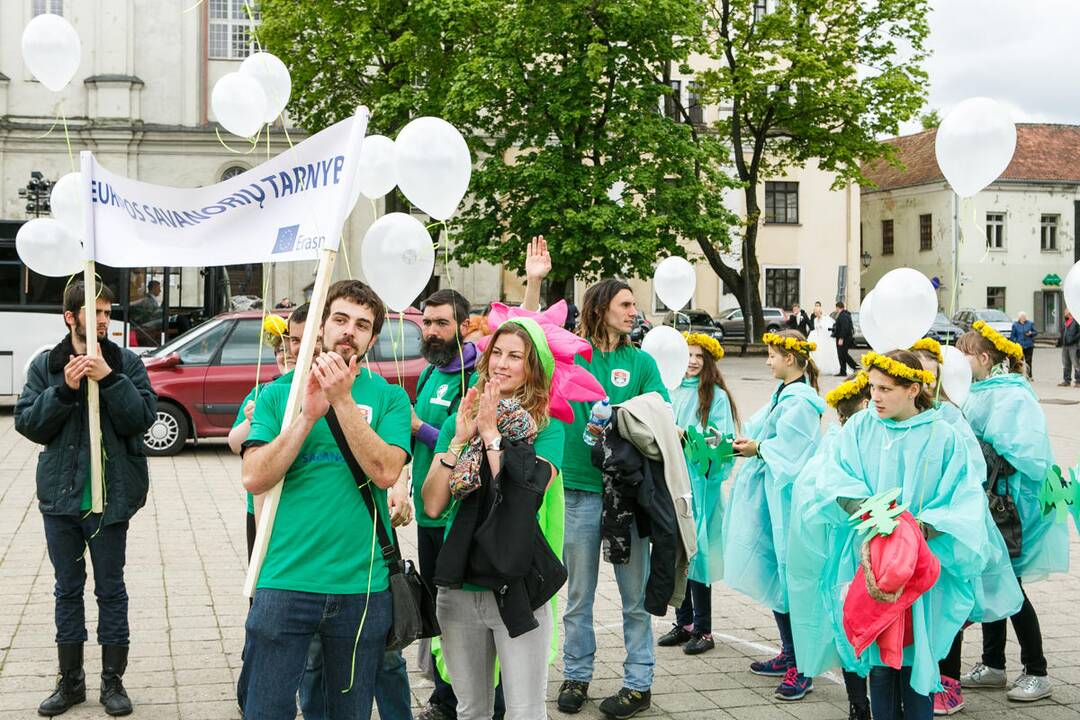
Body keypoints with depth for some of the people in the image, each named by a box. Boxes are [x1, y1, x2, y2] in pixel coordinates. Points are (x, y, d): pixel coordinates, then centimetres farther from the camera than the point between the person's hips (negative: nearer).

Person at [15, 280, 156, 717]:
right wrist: (64, 389, -16)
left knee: (110, 589, 6)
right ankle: (70, 681, 24)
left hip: (110, 496, -2)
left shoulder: (125, 363, -2)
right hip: (60, 496, 2)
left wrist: (109, 379, -22)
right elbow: (27, 423, -3)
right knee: (68, 589, 12)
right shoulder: (46, 366, 3)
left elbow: (142, 418, -12)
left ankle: (113, 681, 18)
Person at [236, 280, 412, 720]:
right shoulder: (278, 393, 4)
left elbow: (386, 472, -13)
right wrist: (309, 413, -15)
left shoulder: (388, 397, 3)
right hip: (284, 581, 0)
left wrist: (343, 400, -17)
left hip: (362, 586, 0)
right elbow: (254, 478, -7)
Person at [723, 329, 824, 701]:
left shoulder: (800, 402, -16)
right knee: (776, 575, 16)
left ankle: (803, 668, 1)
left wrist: (758, 449, -11)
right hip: (771, 495, 10)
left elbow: (793, 451, -21)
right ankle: (789, 654, 27)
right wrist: (748, 443, -2)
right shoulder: (783, 394, 13)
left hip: (789, 497, -10)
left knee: (792, 577, -6)